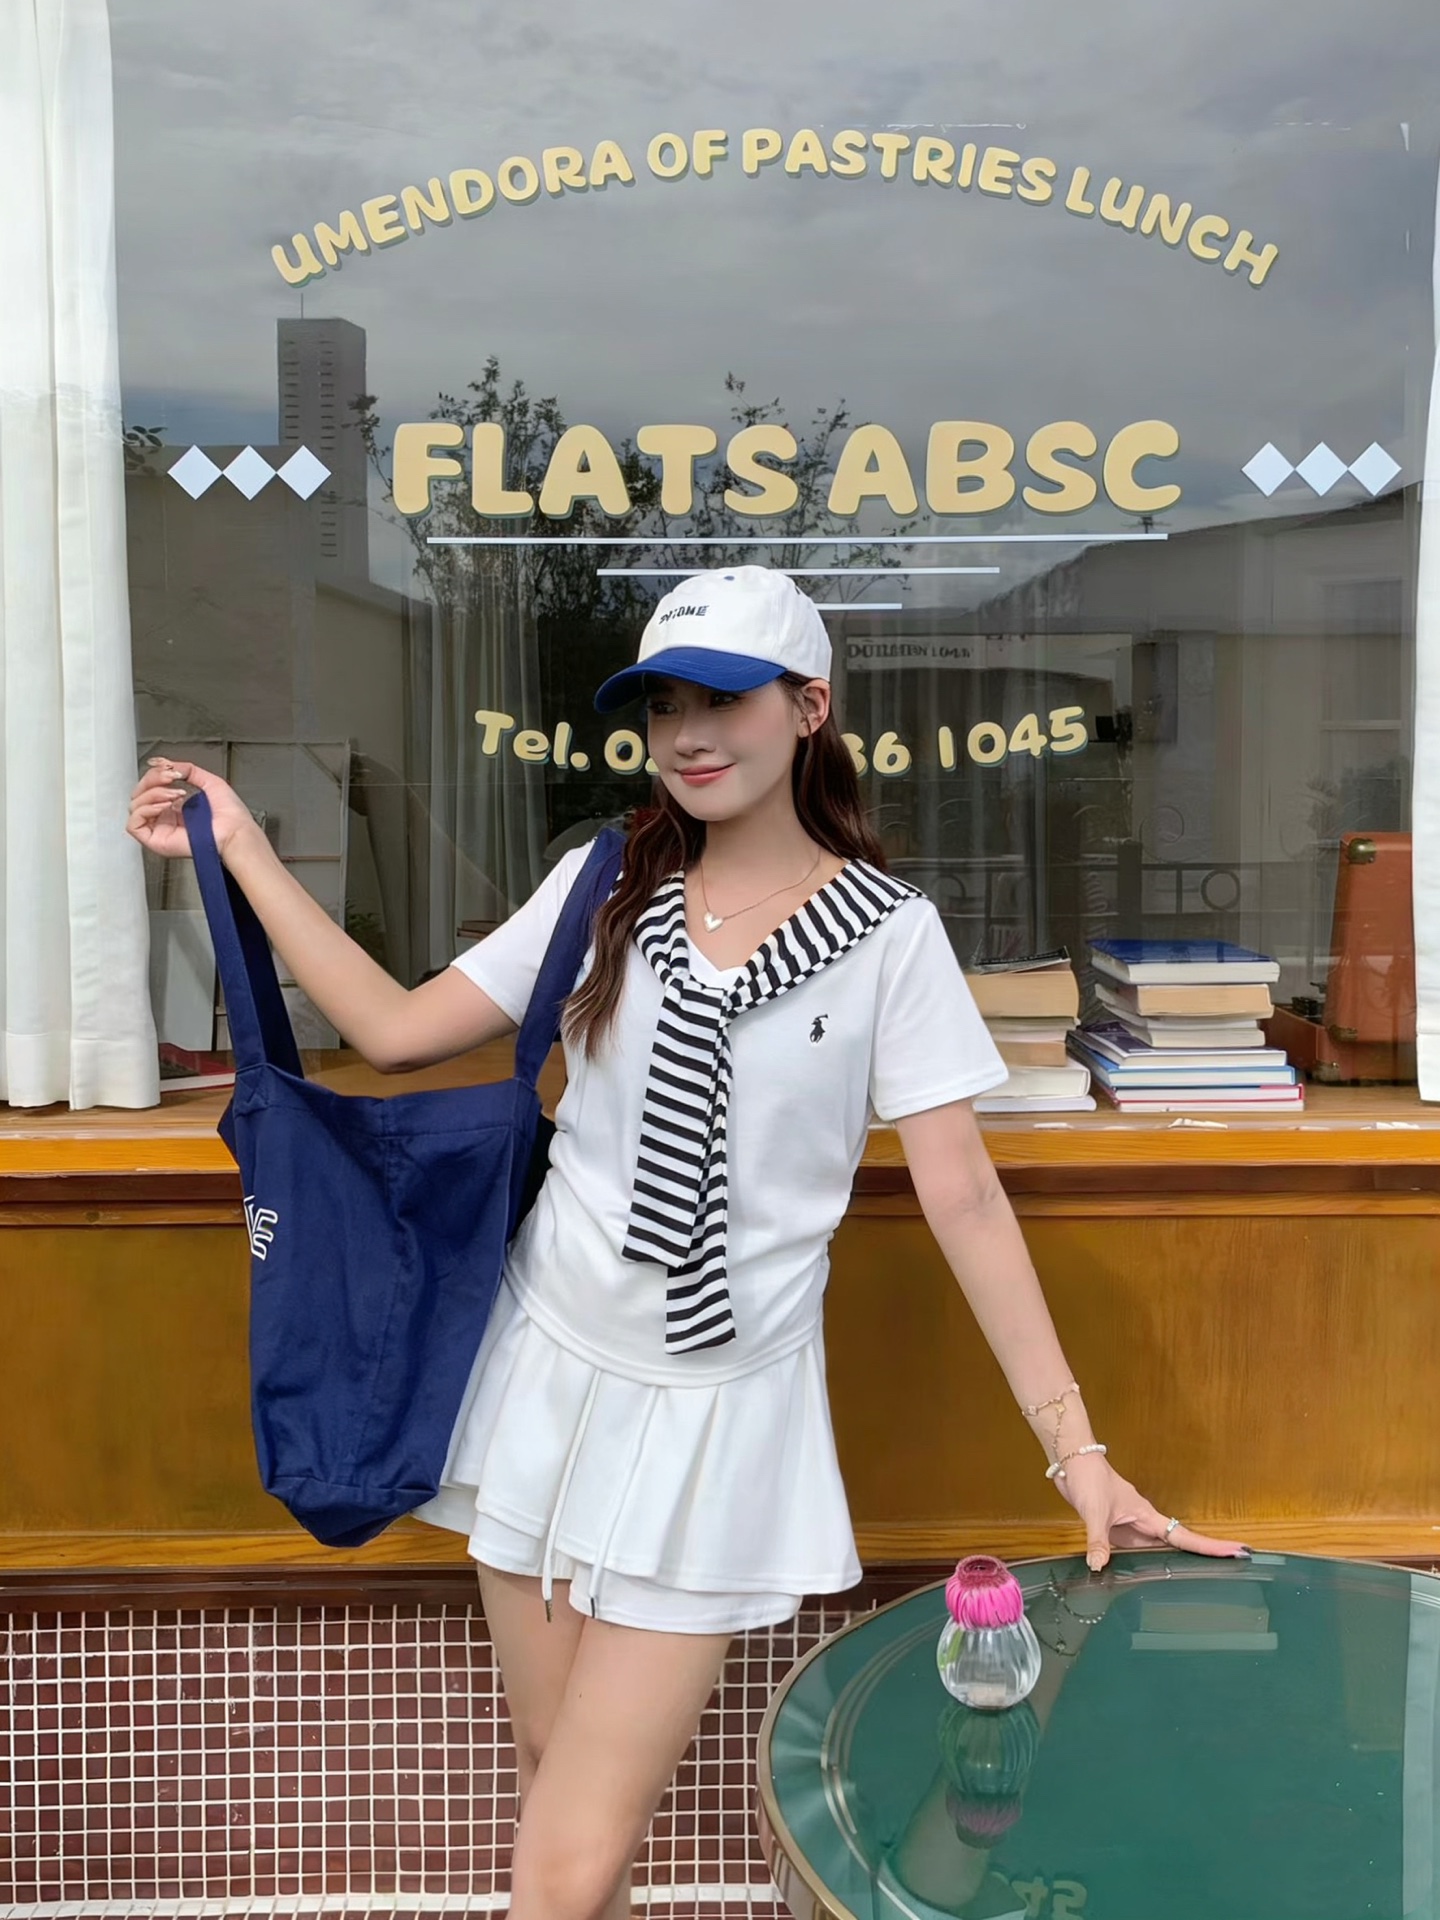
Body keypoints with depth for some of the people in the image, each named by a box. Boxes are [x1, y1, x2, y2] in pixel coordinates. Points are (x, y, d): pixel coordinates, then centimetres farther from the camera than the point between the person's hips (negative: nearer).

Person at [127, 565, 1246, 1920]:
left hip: (717, 1414, -3)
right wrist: (238, 845, 3)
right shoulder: (604, 886, 3)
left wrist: (1076, 1450, -9)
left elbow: (963, 1201, -7)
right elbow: (395, 1030, 3)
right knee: (547, 1763, 15)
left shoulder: (889, 933, -7)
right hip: (546, 1372, 4)